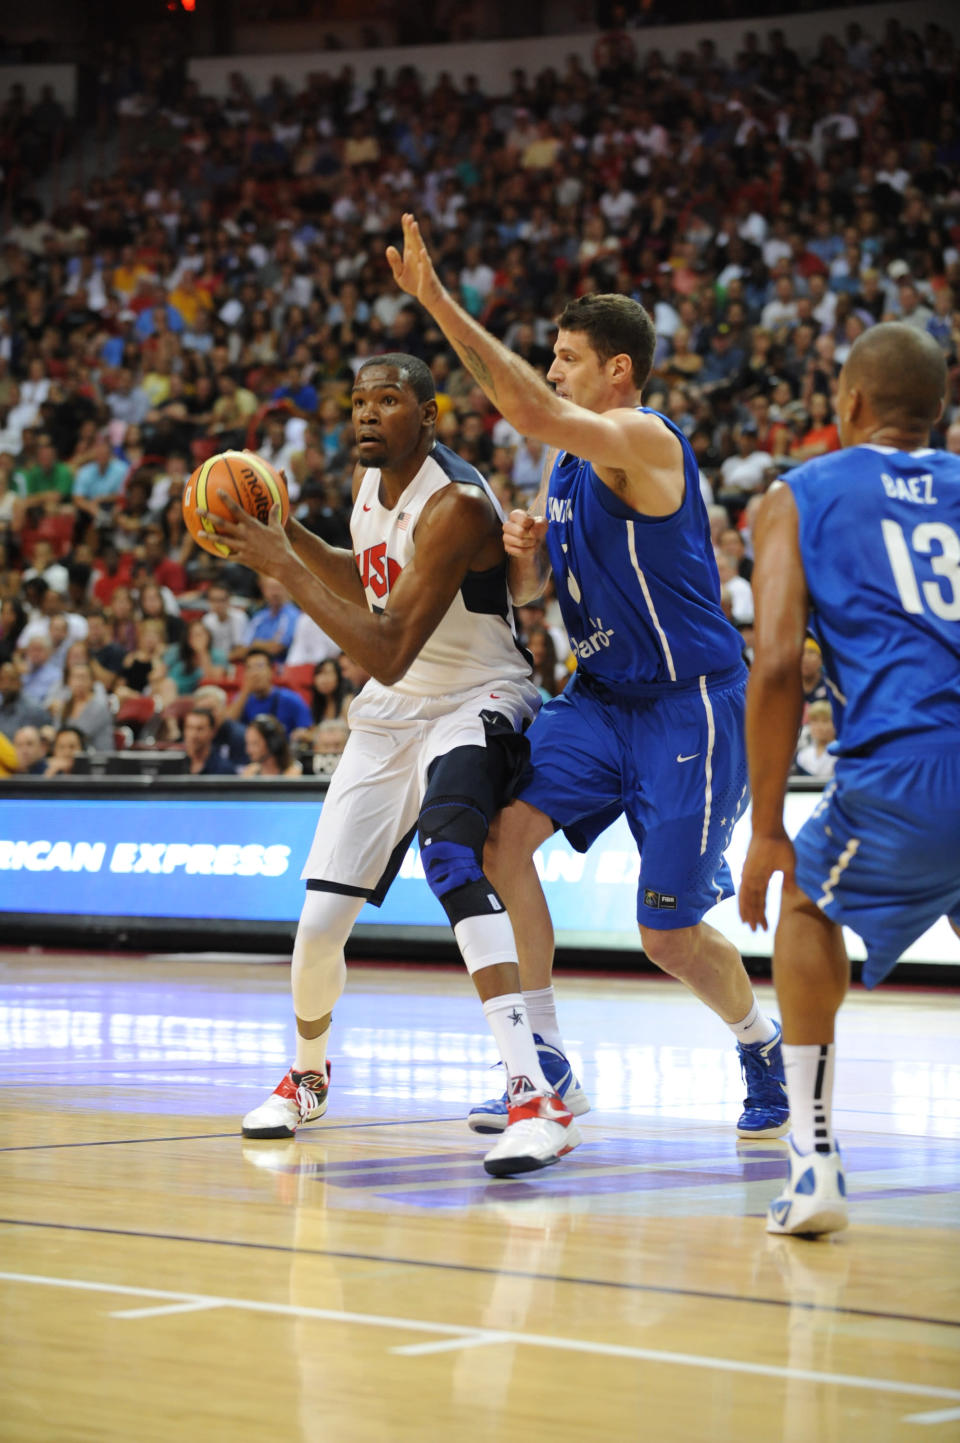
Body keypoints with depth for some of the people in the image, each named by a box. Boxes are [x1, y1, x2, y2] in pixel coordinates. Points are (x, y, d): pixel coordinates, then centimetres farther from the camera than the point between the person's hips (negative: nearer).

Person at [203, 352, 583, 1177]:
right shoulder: (371, 476, 2)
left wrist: (282, 567, -28)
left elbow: (389, 653, -29)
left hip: (476, 703, -7)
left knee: (450, 857, -37)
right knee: (319, 924, 4)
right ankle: (307, 1074, 37)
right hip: (391, 713, 8)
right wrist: (290, 535, 5)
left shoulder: (457, 505, -24)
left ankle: (536, 1098, -43)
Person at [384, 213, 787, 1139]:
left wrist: (440, 305, -38)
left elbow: (532, 413, -36)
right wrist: (523, 551, -7)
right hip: (600, 698, 8)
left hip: (687, 708, -8)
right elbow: (525, 589, 17)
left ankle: (762, 1046, 27)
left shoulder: (644, 441, -18)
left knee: (672, 936, -3)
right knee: (498, 834, -14)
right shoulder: (566, 461, 9)